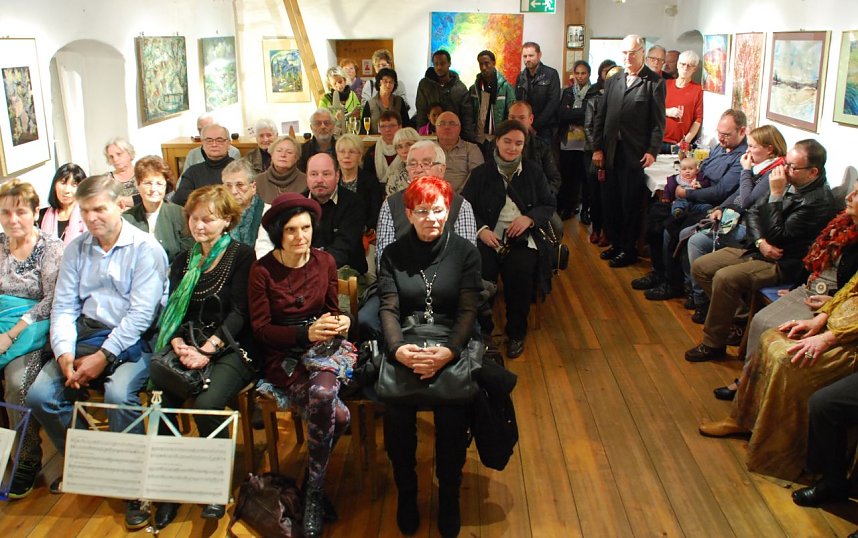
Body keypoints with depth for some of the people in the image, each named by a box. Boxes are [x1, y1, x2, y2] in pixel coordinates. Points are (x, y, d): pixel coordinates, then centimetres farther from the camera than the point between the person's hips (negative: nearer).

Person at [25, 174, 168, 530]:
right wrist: (64, 353, -11)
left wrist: (103, 357, -20)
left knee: (119, 394, -32)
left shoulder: (145, 248, -7)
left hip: (132, 341, -6)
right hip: (86, 334, 6)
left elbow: (141, 313, -15)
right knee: (39, 395, -12)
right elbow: (63, 307, 6)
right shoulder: (76, 250, 11)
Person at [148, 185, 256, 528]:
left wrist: (208, 350, -18)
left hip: (230, 348, -4)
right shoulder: (183, 261, 19)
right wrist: (180, 345, -10)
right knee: (160, 402, -23)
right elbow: (172, 310, 11)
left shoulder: (242, 255, 2)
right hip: (188, 345, 4)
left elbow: (238, 312, -6)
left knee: (206, 404, -30)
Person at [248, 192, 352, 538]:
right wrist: (305, 333, -21)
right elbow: (260, 330, -6)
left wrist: (341, 322, -10)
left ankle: (313, 490, -10)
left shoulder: (325, 261, 5)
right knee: (337, 413, -30)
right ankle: (315, 480, -6)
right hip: (283, 356, -3)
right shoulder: (262, 270, -5)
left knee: (323, 393, -32)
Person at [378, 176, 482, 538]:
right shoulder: (392, 255, 9)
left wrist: (448, 352, -23)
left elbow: (468, 310, -4)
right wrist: (397, 348, -23)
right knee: (396, 411, -27)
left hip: (451, 346, -1)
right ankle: (406, 492, 0)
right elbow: (388, 309, -1)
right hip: (405, 345, 1)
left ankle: (449, 495, -1)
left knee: (453, 411, -28)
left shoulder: (465, 252, 5)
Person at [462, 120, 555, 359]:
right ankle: (481, 331, -8)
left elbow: (549, 205, 14)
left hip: (522, 239, 0)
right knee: (479, 272, -31)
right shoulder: (481, 173, 12)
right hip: (488, 236, 0)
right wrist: (481, 229, -11)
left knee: (520, 272, -31)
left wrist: (529, 218, -7)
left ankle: (516, 333, -7)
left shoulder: (533, 171, 15)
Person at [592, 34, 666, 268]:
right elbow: (600, 117, 12)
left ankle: (629, 249, 14)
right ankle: (615, 244, 24)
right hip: (611, 152, 5)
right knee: (611, 201, 10)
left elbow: (658, 122, -6)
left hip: (635, 153, -5)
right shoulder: (612, 82, 12)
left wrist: (652, 151, -13)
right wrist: (597, 148, 5)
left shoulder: (654, 83, -2)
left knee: (631, 204, 2)